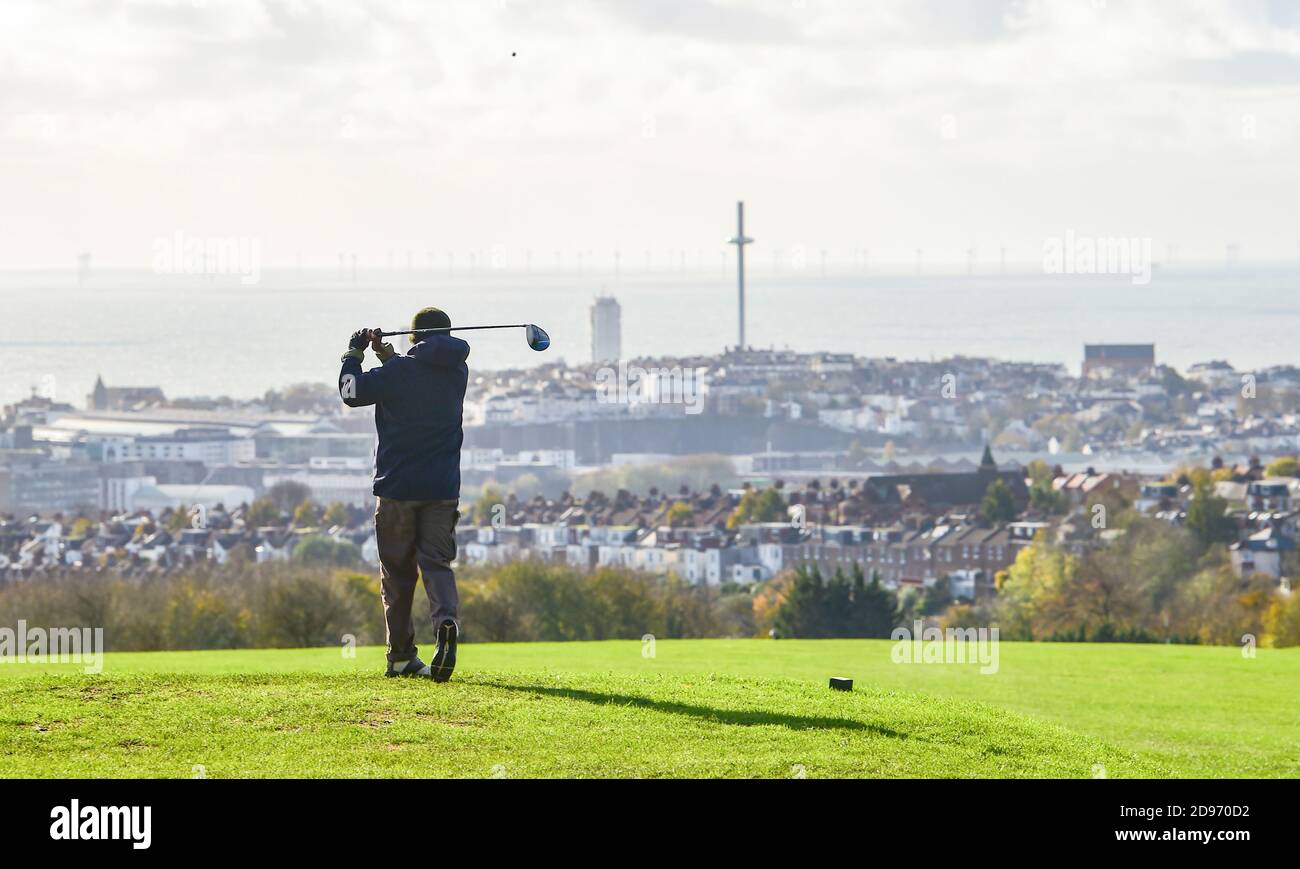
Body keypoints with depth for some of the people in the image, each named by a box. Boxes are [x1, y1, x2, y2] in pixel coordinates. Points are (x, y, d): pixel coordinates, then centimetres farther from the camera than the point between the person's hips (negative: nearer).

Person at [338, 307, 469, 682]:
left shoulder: (399, 371, -9)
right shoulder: (458, 372, 6)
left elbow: (351, 392, -1)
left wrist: (354, 353, 13)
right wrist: (388, 355, 25)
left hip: (397, 487, -2)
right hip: (443, 489, 3)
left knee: (397, 572, 7)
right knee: (437, 563, 2)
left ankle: (401, 656, 9)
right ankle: (447, 619, -30)